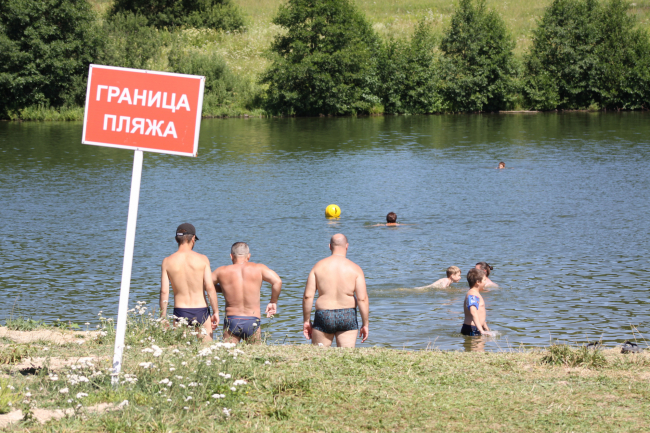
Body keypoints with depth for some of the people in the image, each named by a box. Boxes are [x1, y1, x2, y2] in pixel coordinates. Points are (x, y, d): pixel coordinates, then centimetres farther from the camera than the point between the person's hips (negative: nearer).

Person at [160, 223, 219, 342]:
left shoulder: (167, 262, -1)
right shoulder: (202, 259, -4)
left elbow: (164, 291, -3)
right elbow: (210, 288, -9)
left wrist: (163, 318, 2)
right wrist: (216, 312, -2)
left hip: (180, 312, 1)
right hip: (201, 311, -1)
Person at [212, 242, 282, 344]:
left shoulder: (222, 271, 1)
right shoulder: (259, 268, 0)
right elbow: (277, 282, -8)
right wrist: (273, 302, 5)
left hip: (231, 321, 0)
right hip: (252, 322, 0)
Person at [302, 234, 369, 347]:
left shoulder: (318, 267, 0)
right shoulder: (355, 269, -2)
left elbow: (308, 296, -3)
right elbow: (362, 298, -8)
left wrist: (306, 321, 5)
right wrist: (365, 324, -1)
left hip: (323, 317, 0)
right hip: (347, 317, 0)